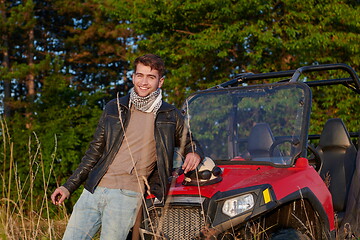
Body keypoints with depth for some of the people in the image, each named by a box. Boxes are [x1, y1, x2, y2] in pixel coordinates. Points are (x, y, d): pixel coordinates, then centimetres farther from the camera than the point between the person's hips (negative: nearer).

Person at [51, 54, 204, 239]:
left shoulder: (170, 116, 8)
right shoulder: (114, 108, 13)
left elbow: (189, 143, 23)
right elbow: (95, 152, 18)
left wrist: (195, 153, -2)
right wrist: (69, 186, 14)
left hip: (127, 195, -3)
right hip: (93, 191, 3)